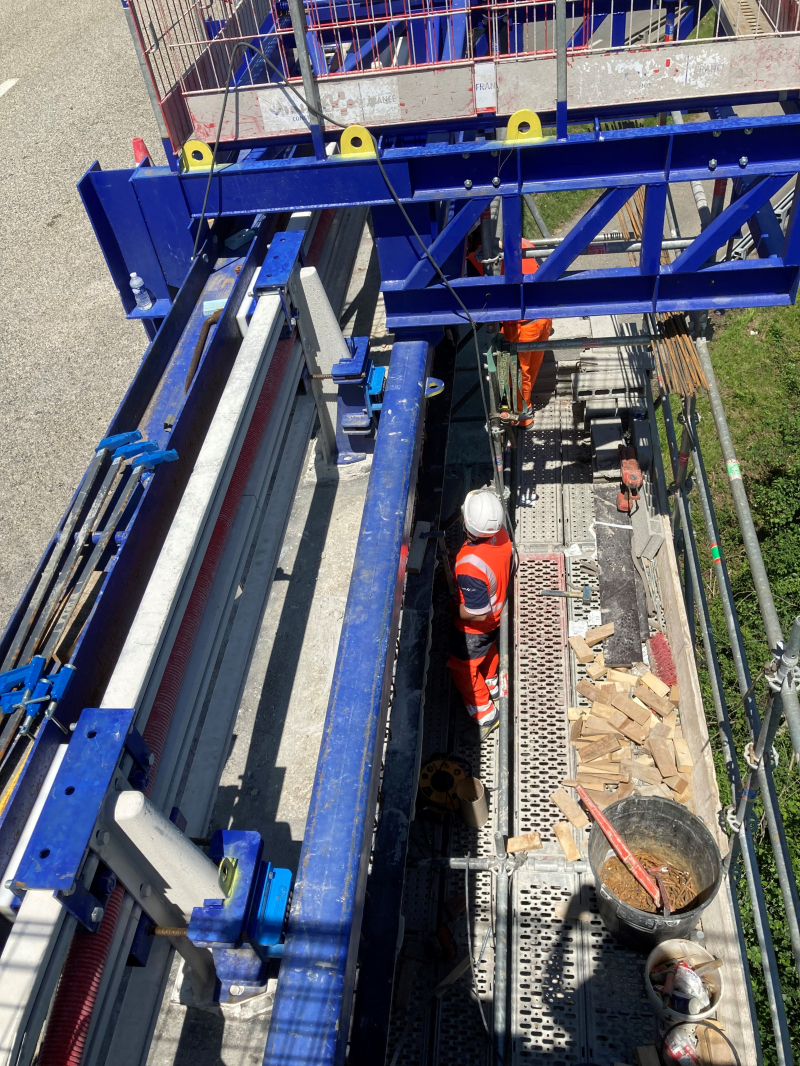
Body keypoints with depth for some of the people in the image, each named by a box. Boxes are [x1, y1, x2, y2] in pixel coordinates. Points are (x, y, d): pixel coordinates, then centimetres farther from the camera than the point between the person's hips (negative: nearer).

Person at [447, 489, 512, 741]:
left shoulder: (470, 566, -45)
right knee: (488, 651, 35)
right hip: (496, 612, 7)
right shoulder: (501, 535, -22)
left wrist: (453, 608, -16)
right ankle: (492, 688, 62)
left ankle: (485, 716, 39)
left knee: (462, 669, 20)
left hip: (475, 626, -7)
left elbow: (476, 614, -35)